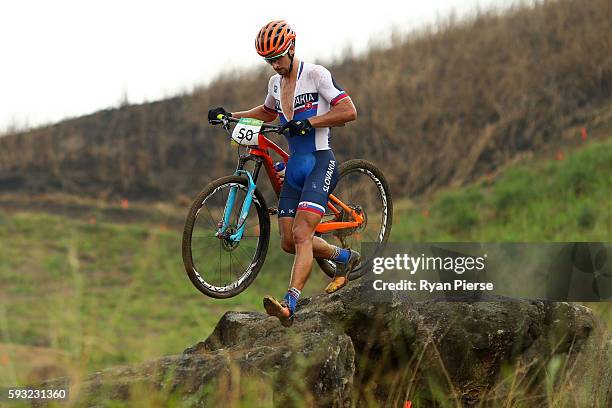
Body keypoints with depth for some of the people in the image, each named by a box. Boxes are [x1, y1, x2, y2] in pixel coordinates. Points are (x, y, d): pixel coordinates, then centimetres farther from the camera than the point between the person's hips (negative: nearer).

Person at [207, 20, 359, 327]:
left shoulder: (315, 74, -9)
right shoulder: (275, 83, 13)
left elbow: (349, 111, -15)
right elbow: (267, 113, 34)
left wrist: (308, 122, -22)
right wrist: (230, 115, 21)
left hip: (320, 163, -8)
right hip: (295, 166, 8)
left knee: (301, 236, -21)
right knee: (288, 242, 7)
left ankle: (289, 305, -31)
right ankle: (344, 258, 31)